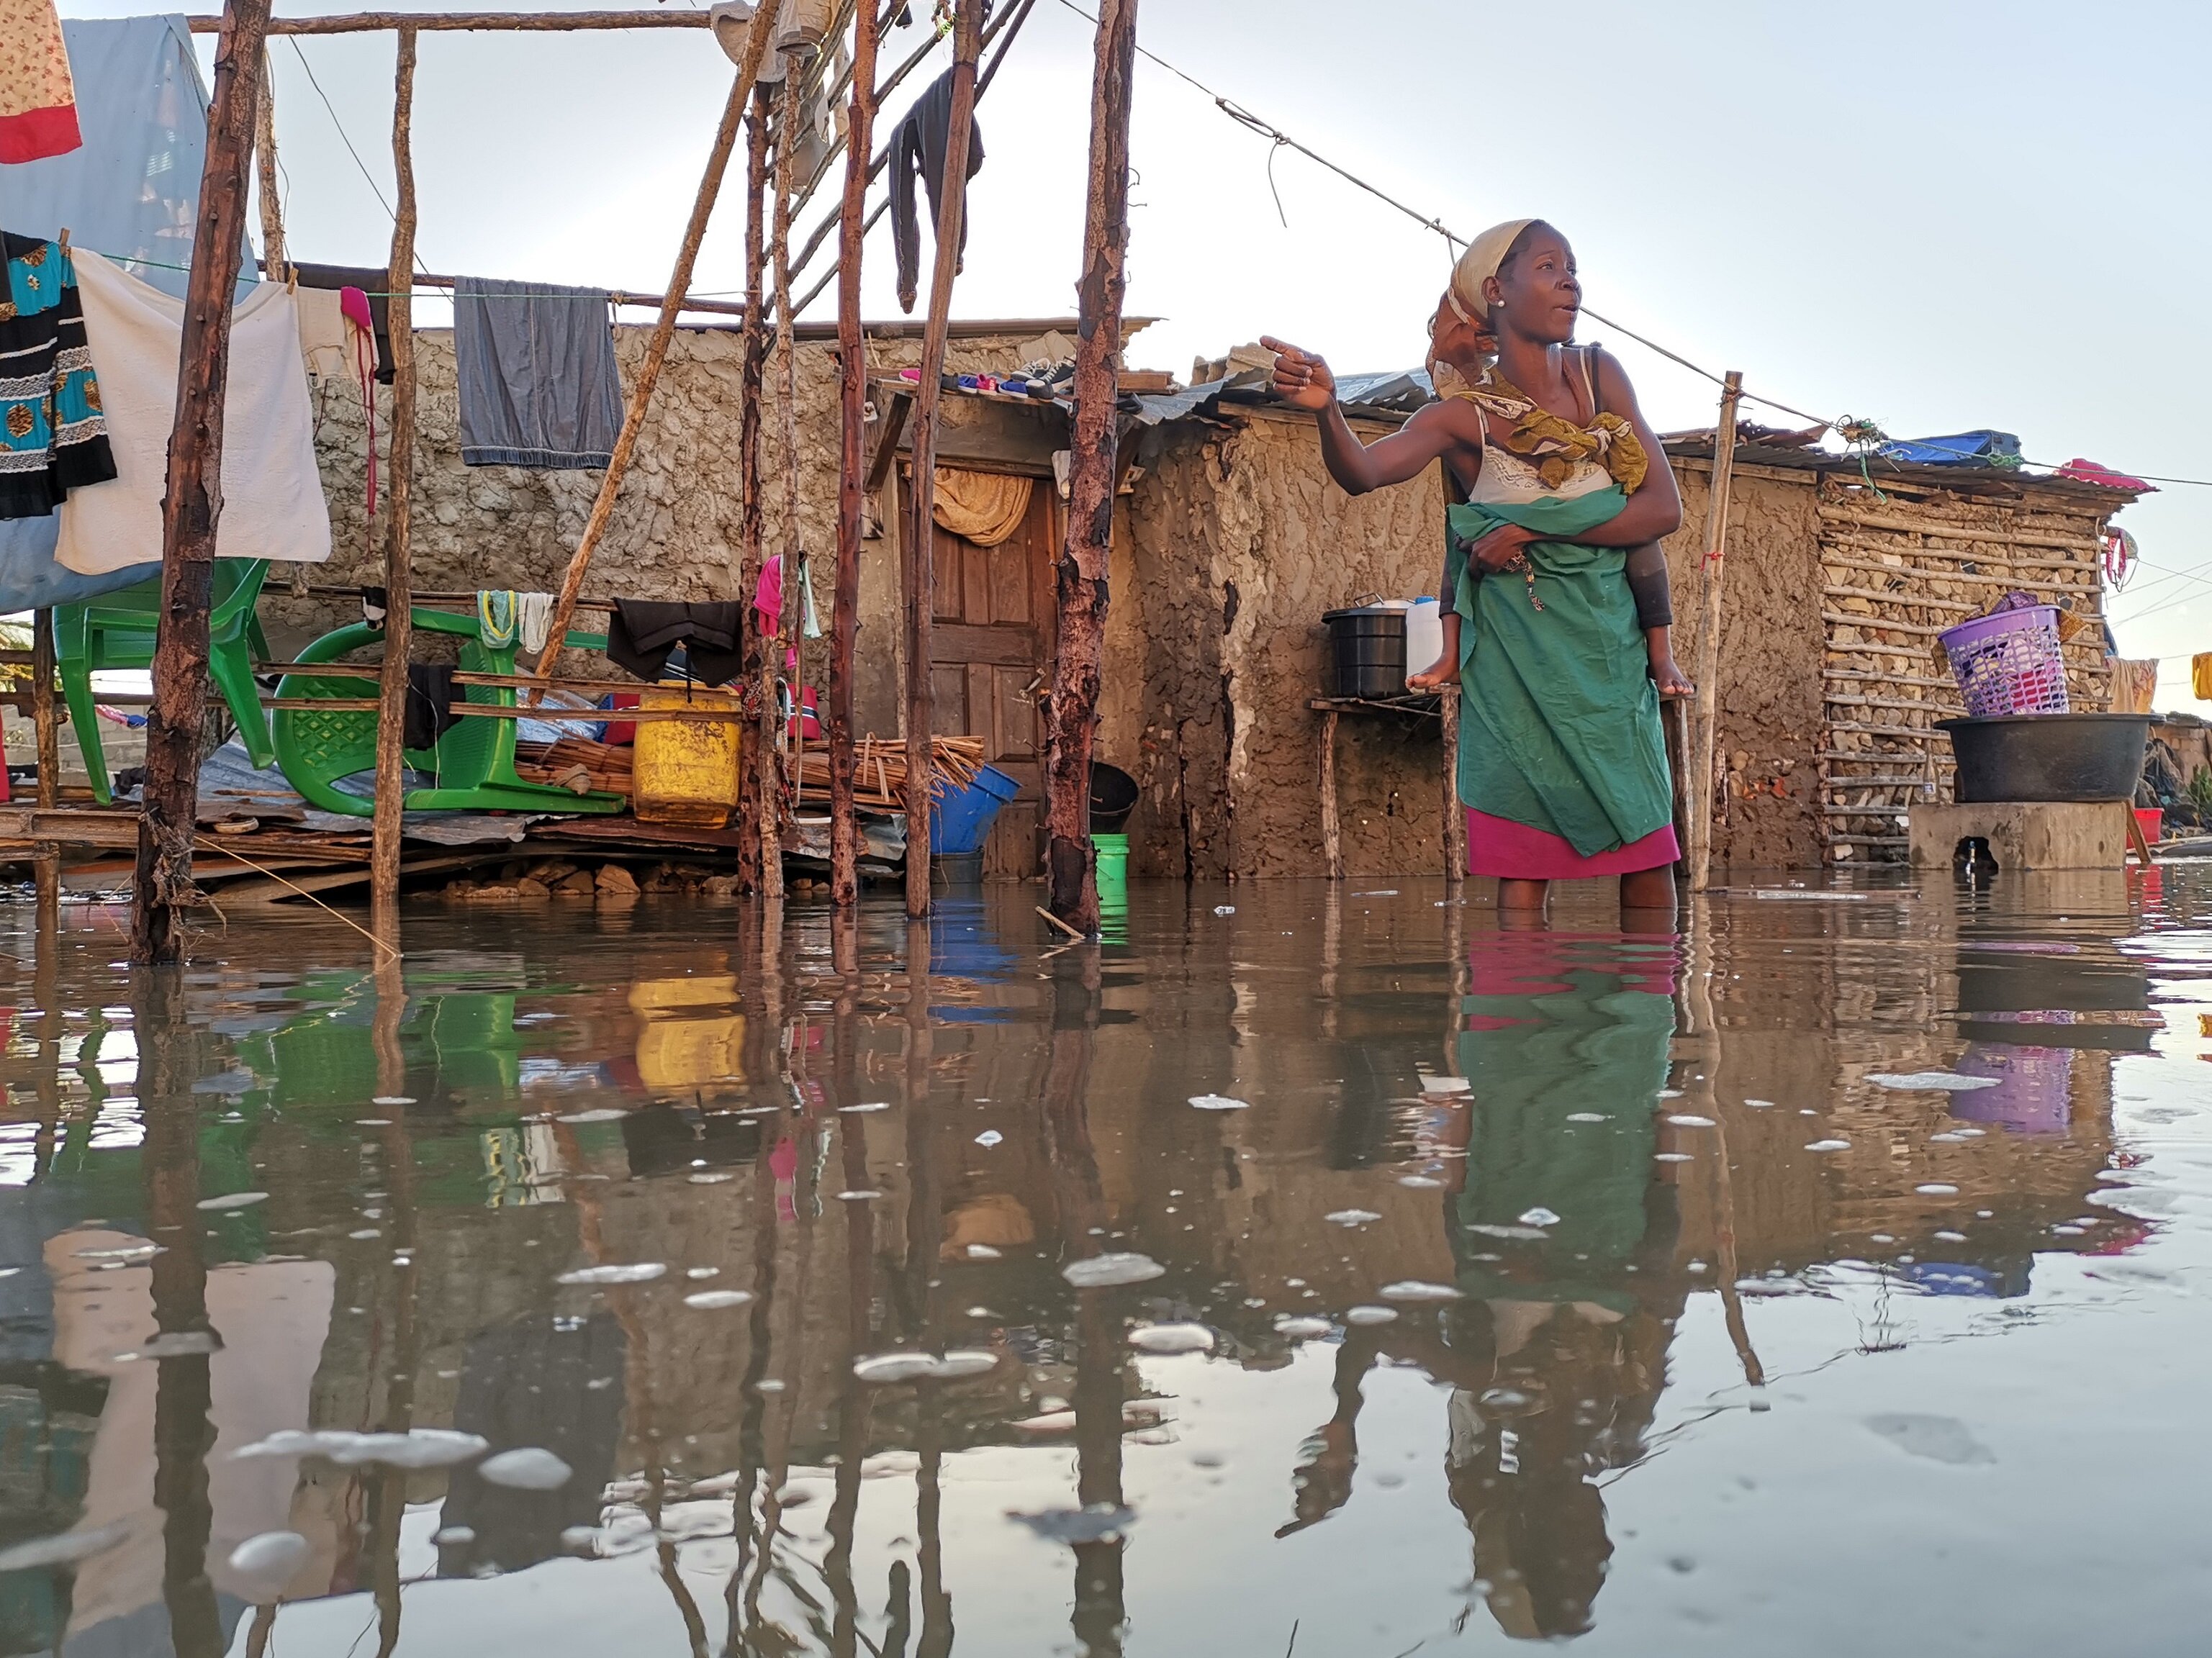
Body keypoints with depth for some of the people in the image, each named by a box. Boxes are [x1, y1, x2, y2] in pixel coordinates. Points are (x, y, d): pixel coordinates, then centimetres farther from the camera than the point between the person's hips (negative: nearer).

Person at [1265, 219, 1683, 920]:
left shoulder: (1598, 375, 5)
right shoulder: (1464, 416, -4)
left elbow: (1665, 508, -2)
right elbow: (1362, 472, -22)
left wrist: (1534, 529, -12)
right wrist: (1326, 409, -44)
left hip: (1611, 640, 4)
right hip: (1520, 653, -3)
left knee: (1648, 849, 2)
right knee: (1526, 860, -8)